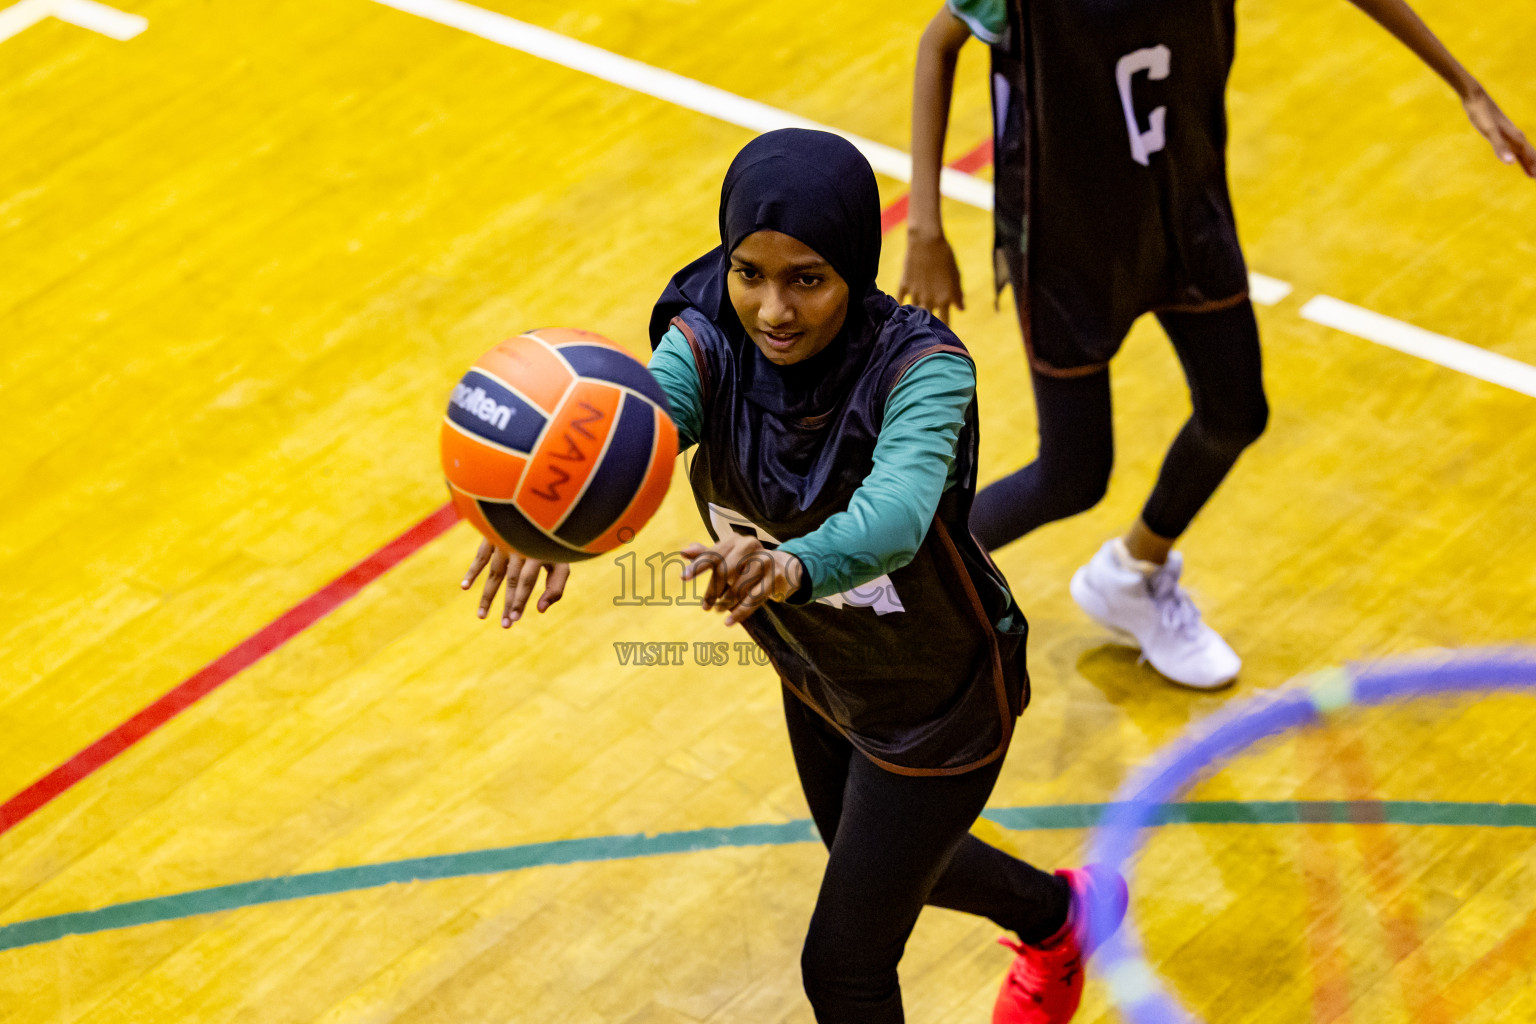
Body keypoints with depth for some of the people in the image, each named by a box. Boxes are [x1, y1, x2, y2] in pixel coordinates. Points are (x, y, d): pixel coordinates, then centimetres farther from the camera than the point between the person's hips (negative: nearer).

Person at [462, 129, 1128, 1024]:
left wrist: (792, 568, -75)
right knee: (885, 868, 32)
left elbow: (895, 513, -53)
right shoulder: (708, 344, -23)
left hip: (940, 704, -6)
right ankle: (1060, 917, 63)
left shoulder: (921, 367, -34)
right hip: (816, 674, 6)